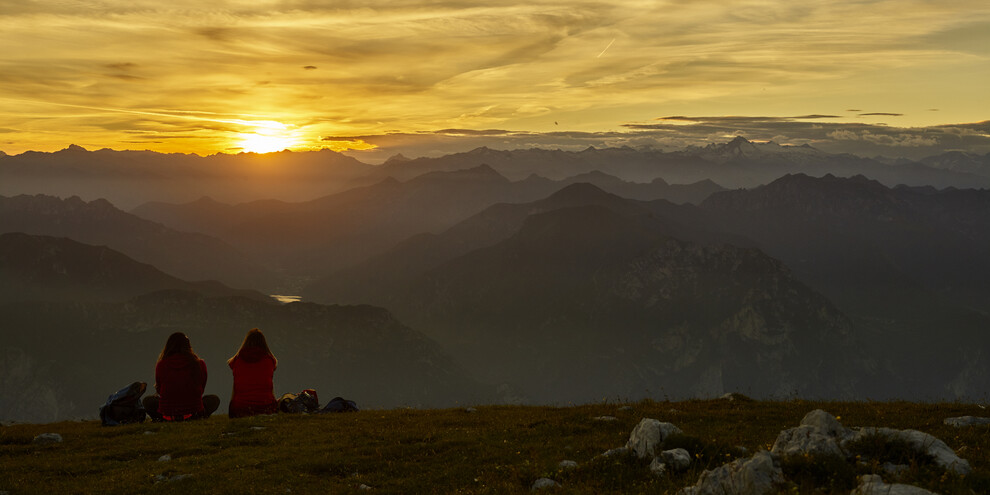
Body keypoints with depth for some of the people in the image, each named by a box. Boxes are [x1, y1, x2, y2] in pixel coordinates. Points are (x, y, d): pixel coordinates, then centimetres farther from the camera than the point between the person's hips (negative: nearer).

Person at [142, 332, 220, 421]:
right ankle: (195, 417, 2)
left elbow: (159, 390, 11)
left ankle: (161, 417, 4)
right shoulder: (200, 364, -3)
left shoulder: (161, 365, -4)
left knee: (147, 401, 30)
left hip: (168, 413, 1)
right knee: (214, 399, 26)